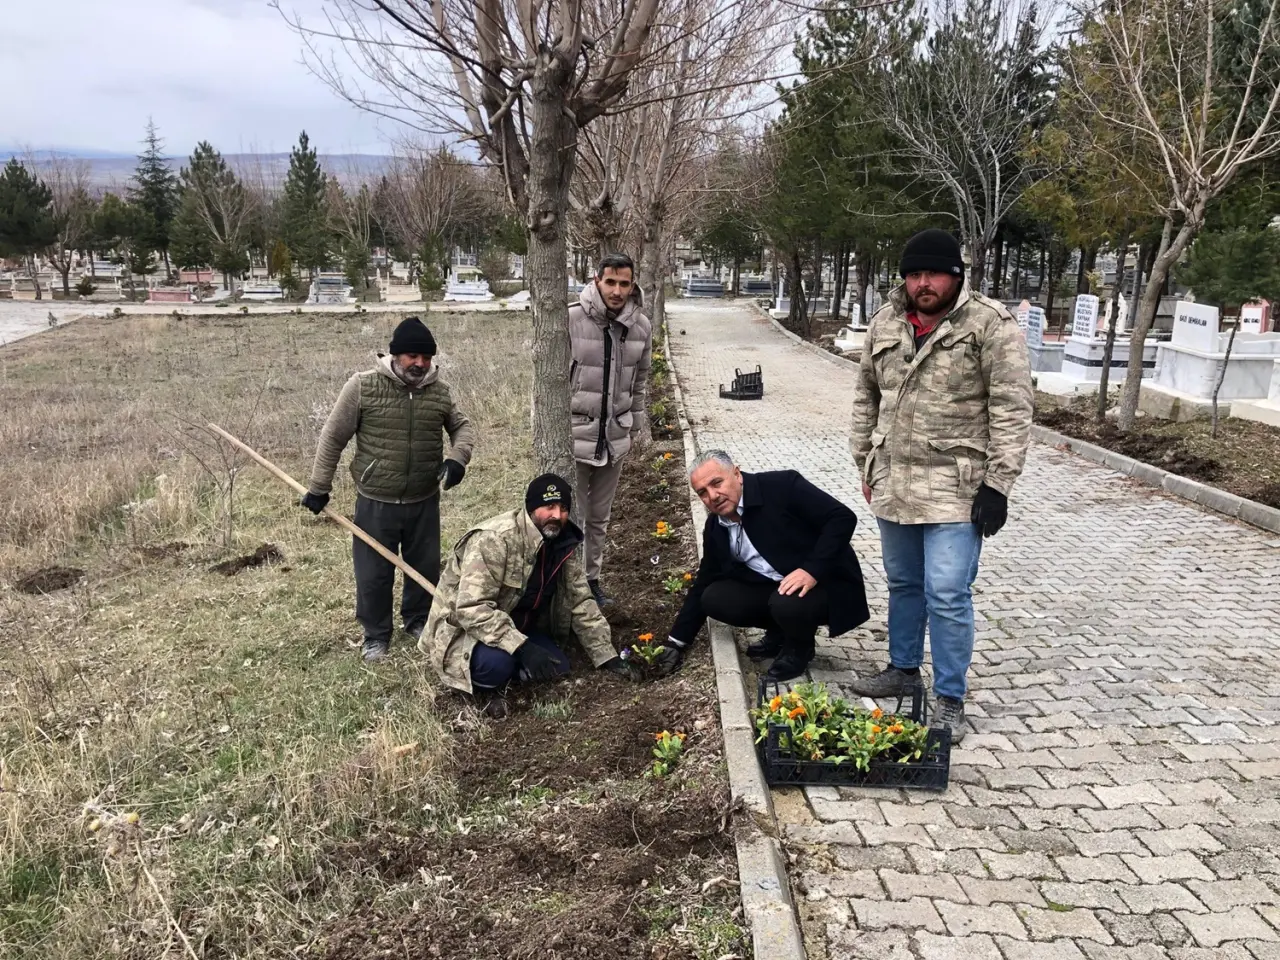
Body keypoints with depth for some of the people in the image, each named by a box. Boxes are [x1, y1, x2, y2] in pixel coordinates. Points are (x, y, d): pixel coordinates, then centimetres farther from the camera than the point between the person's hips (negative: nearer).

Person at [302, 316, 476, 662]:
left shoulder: (440, 390, -2)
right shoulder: (363, 386, -12)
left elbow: (462, 426, 13)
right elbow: (333, 437, -4)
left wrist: (457, 458, -9)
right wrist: (319, 488, 0)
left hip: (424, 502, 3)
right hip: (376, 503, -3)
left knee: (426, 568, 16)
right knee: (374, 573, 7)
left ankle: (418, 621, 39)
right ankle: (376, 635, 26)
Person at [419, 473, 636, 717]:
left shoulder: (563, 543, -6)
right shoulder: (495, 539, -30)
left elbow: (581, 602, 2)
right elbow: (472, 608, -37)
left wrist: (607, 655, -4)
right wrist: (522, 647, -42)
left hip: (517, 626, 8)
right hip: (464, 629, -8)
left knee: (556, 666, -8)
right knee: (495, 661, -35)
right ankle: (481, 684, -3)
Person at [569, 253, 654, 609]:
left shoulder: (641, 325, -1)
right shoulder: (572, 319, -16)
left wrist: (639, 425, 15)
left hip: (615, 436, 5)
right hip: (574, 434, -4)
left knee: (600, 517, 17)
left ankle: (591, 579, 33)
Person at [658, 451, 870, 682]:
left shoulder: (782, 486, -19)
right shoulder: (714, 528, 1)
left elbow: (843, 518, -22)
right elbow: (703, 585, 9)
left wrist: (812, 570, -30)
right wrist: (677, 641, 6)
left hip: (824, 583, -6)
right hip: (771, 588, 6)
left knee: (787, 603, -35)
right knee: (714, 599, -10)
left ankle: (799, 646, 1)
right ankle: (780, 632, 12)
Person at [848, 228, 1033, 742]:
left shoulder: (991, 325, -11)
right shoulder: (885, 323, 7)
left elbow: (1011, 410, -13)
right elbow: (867, 399, 16)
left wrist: (997, 484, -16)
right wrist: (866, 463, 15)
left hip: (956, 487, -6)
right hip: (894, 482, 6)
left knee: (947, 595, -5)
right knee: (903, 583, 19)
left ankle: (949, 700, 9)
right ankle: (903, 668, 37)